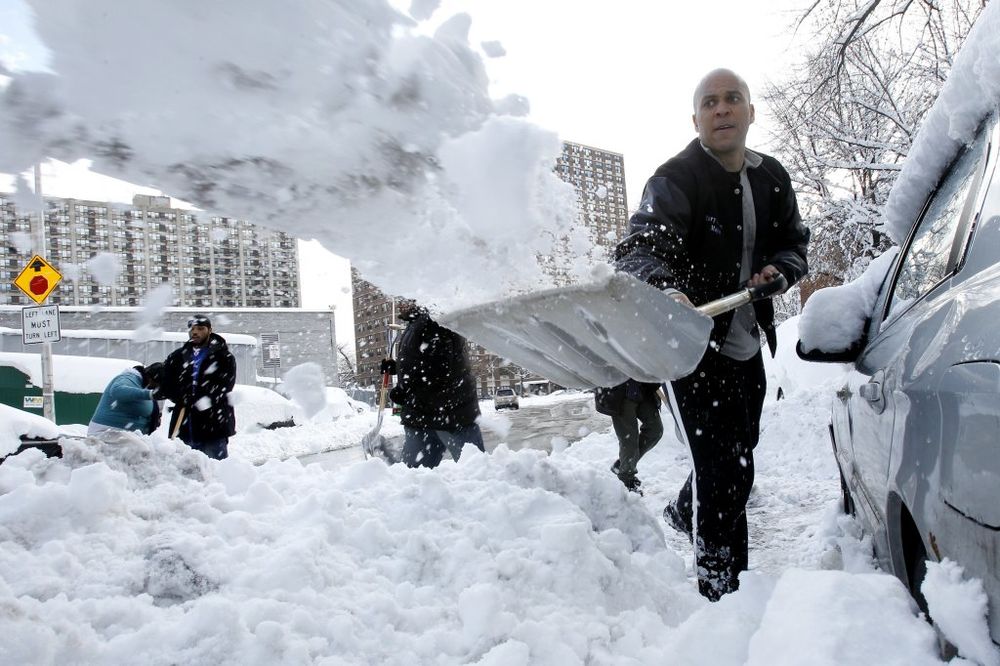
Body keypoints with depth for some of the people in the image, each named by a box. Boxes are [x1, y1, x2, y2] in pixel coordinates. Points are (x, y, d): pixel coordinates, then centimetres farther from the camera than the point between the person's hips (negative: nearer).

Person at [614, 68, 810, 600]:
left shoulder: (771, 178, 5)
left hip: (747, 344, 8)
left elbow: (795, 243, 16)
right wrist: (666, 291, -55)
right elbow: (639, 250, -33)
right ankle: (721, 589, 4)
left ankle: (683, 512, 52)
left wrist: (778, 268, -8)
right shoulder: (676, 179, -17)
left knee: (742, 447, 24)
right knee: (728, 471, -11)